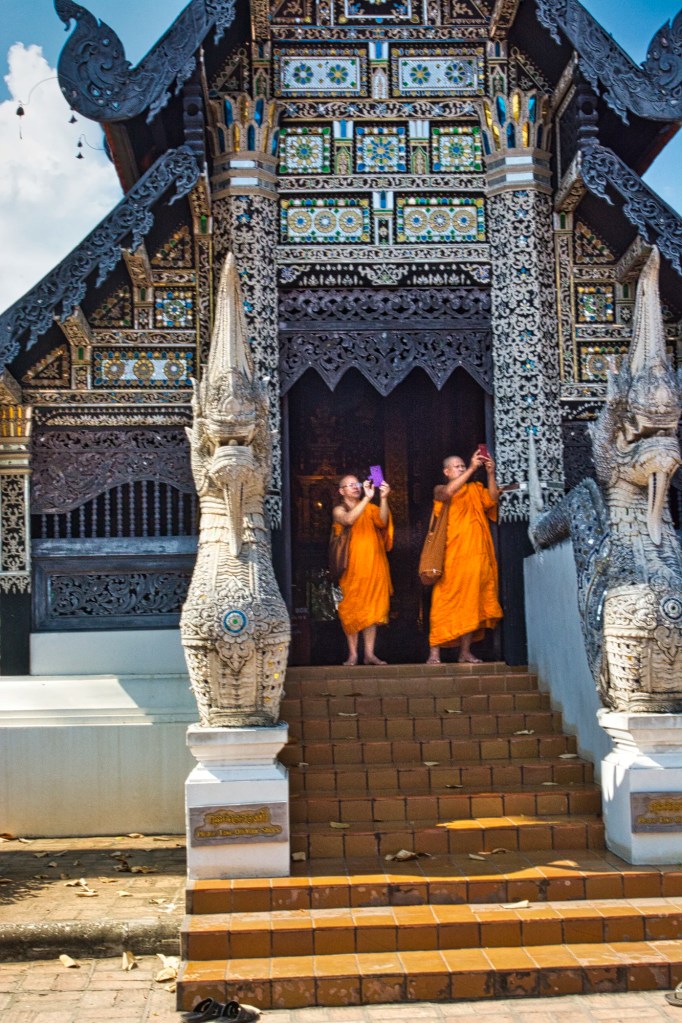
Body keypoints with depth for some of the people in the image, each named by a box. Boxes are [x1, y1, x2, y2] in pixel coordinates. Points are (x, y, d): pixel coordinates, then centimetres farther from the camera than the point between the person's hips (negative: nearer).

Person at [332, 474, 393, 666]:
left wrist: (383, 498, -19)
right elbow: (348, 520, -17)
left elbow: (382, 522, -7)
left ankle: (369, 653, 0)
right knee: (351, 608, -5)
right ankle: (353, 654, -2)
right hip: (351, 565, -2)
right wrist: (367, 498, -24)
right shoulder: (339, 510, 5)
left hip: (373, 564, 2)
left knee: (372, 607, -2)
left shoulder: (370, 508, 12)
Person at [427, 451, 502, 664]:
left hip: (475, 555, 3)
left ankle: (465, 651, 8)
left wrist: (491, 474, -10)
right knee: (445, 601, -7)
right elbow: (448, 492, -16)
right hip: (451, 555, -3)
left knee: (471, 602, 2)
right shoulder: (440, 490, 8)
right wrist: (472, 468, -20)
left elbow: (493, 500, 1)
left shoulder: (475, 489, 17)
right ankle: (434, 652, -7)